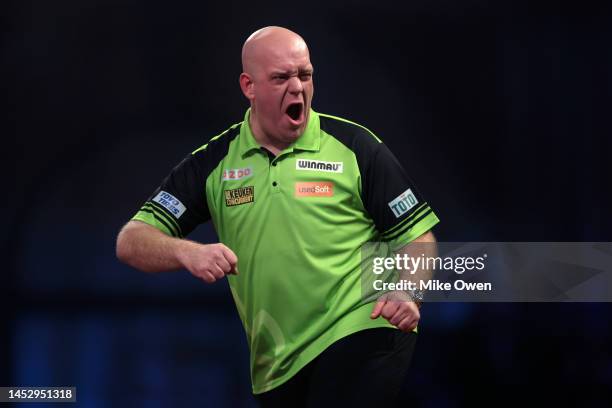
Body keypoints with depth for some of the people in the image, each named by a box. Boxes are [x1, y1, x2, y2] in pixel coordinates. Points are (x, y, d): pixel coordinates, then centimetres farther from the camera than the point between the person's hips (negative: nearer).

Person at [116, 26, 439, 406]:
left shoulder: (356, 146, 1)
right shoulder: (212, 164, 6)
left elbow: (419, 235, 4)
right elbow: (131, 242, 0)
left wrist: (408, 293, -16)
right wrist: (187, 253, -21)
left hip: (362, 333, -4)